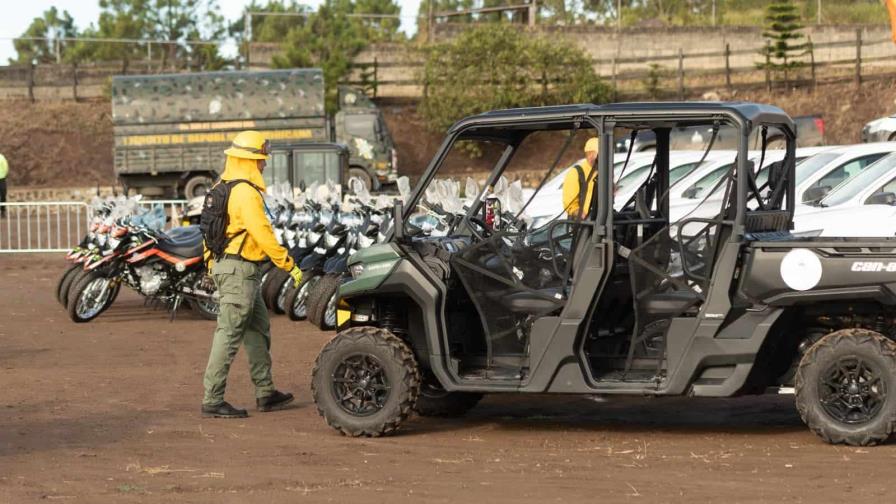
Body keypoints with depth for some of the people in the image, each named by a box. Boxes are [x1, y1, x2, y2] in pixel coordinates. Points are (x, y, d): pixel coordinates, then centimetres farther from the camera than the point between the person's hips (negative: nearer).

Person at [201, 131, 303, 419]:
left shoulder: (224, 187, 12)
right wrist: (289, 265, -16)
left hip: (225, 263, 11)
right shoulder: (245, 192, -19)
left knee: (258, 330, 16)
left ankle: (265, 392, 22)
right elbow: (263, 233, -22)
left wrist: (211, 262, 23)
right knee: (229, 334, -8)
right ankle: (212, 400, -6)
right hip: (240, 269, -11)